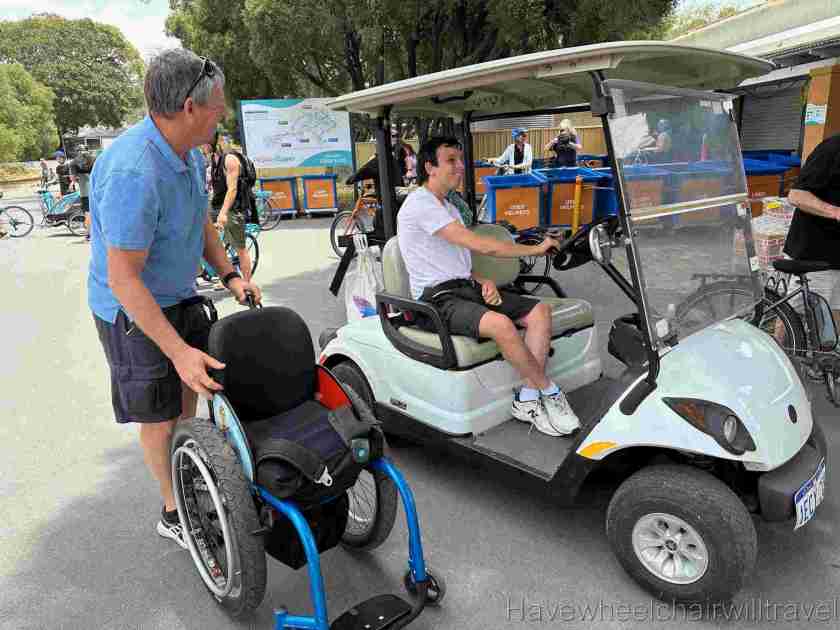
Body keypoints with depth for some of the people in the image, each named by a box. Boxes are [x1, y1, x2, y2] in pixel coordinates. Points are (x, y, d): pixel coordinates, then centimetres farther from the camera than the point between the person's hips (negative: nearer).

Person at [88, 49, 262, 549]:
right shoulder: (132, 172, -33)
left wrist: (230, 275, 2)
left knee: (192, 387, 22)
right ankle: (174, 513, 25)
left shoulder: (189, 153, -3)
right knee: (159, 419, 4)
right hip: (133, 311, -9)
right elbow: (124, 278, -31)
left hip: (180, 296, 9)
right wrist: (178, 351, -31)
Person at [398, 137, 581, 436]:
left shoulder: (448, 207, 22)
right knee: (501, 324, -34)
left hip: (466, 288, 9)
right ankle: (549, 392, -13)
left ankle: (527, 399, -12)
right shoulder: (420, 204, -11)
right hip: (438, 299, -9)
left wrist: (484, 282, 0)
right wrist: (536, 249, -8)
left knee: (540, 311, -7)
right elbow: (478, 244, -18)